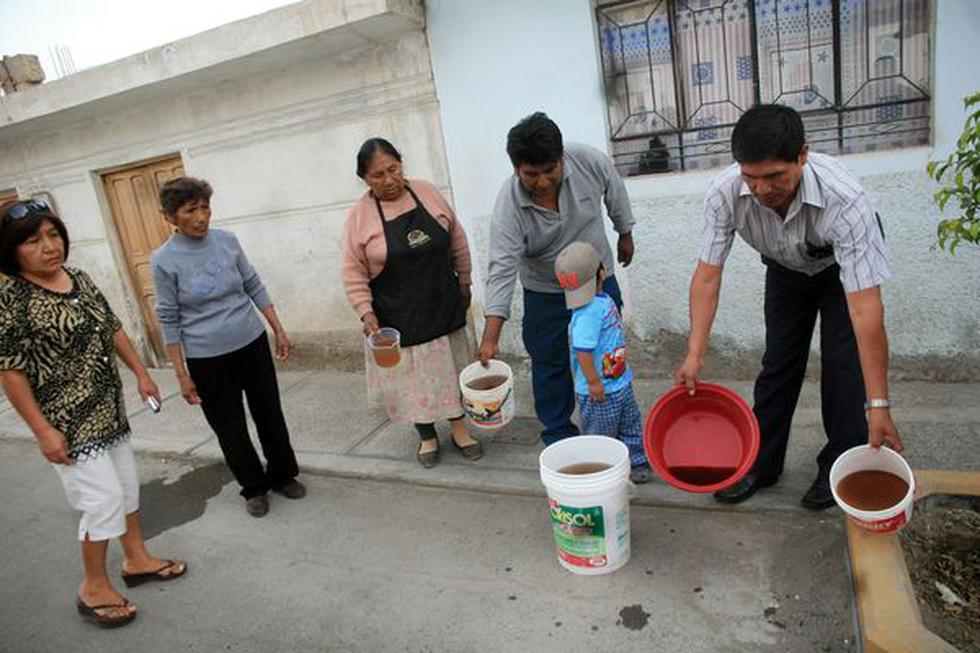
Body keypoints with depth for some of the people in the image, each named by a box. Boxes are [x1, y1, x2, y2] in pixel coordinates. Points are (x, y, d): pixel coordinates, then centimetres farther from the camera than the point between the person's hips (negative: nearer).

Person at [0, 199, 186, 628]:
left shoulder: (80, 279, 4)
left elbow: (113, 330, 13)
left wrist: (141, 373, 11)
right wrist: (43, 431, -18)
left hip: (109, 410, 8)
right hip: (69, 422, -8)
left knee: (126, 485, 17)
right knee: (103, 499, -3)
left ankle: (137, 558, 36)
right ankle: (94, 589, 17)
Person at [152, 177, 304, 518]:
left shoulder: (226, 240, -3)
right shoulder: (165, 260, -10)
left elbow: (254, 287, 6)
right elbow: (169, 320, -6)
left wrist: (278, 330, 6)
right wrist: (181, 375, -6)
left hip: (252, 344, 3)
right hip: (206, 360, -2)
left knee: (270, 415, 13)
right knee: (230, 430, 9)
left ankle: (282, 475, 34)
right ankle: (254, 487, 30)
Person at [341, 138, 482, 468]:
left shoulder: (427, 192, -4)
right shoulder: (360, 216, -11)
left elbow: (457, 242, 5)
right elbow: (354, 272, -8)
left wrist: (464, 283, 9)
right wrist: (365, 311, -16)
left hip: (444, 305, 3)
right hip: (399, 316, -2)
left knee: (451, 364, 13)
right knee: (412, 373, 8)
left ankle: (459, 428, 30)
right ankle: (427, 436, 28)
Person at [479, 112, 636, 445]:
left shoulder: (588, 160, -23)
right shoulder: (509, 206, -29)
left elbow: (615, 192, -2)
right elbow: (502, 270, -33)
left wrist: (625, 235, 11)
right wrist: (490, 336, -38)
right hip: (546, 294, -3)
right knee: (551, 364, 5)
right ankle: (558, 433, 26)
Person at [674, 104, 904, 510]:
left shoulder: (845, 199, -42)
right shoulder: (725, 194, -34)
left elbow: (864, 308, -43)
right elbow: (708, 275, -26)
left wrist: (878, 405, -41)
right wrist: (695, 355, -32)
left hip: (844, 267, -3)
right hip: (786, 268, 3)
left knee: (843, 365, -10)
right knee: (778, 363, 4)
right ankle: (761, 463, 18)